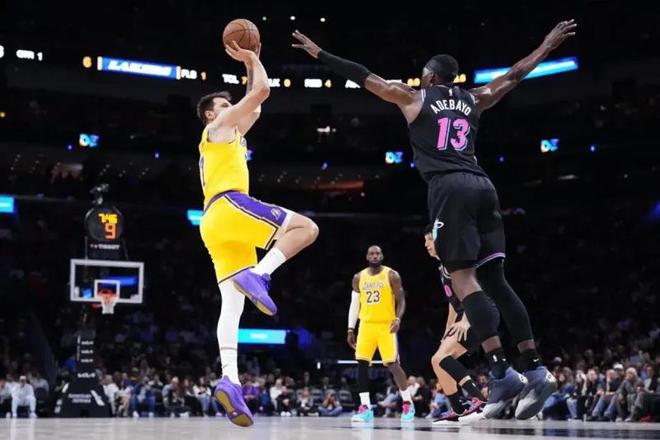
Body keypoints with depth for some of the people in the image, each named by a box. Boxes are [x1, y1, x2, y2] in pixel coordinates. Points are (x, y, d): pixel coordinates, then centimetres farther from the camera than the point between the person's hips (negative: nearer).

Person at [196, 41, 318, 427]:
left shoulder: (228, 134, 35)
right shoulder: (219, 127, 11)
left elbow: (255, 107, 45)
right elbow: (261, 91, 6)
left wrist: (250, 62, 43)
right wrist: (252, 59, 21)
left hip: (216, 225, 9)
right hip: (229, 207, -9)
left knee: (233, 304, -6)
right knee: (306, 228, -13)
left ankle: (230, 379, -21)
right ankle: (258, 274, -30)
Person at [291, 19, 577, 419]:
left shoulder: (413, 97, 12)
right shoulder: (473, 99, 23)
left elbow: (363, 76, 17)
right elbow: (515, 75, 34)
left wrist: (318, 53, 25)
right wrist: (548, 46, 48)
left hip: (450, 187, -5)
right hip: (482, 185, 5)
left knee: (463, 277, -11)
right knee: (495, 279, 5)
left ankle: (503, 374, -23)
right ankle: (536, 369, -2)